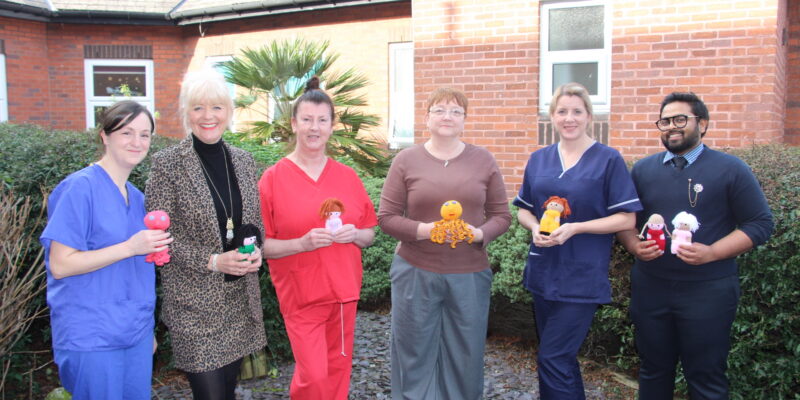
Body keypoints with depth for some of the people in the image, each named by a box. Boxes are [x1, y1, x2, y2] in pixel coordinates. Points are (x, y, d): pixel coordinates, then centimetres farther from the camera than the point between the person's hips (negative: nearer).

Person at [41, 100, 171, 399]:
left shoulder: (136, 196, 10)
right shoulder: (81, 187, -12)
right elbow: (60, 265, -16)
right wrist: (130, 247, -23)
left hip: (137, 334, 7)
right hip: (92, 339, -7)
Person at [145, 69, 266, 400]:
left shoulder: (243, 161, 7)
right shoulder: (168, 163, -8)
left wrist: (256, 250, -4)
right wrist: (211, 261, -18)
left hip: (241, 297, 5)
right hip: (194, 301, -5)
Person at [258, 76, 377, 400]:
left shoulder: (347, 176, 3)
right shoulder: (273, 178, -7)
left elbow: (369, 234, 10)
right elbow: (261, 245, -8)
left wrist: (355, 234, -11)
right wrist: (302, 243, -22)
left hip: (344, 291, 4)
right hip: (300, 295, -3)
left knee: (338, 370, 14)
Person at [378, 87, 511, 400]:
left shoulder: (484, 160, 3)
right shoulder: (406, 160, -1)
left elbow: (501, 215, 6)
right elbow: (386, 217, -2)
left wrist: (480, 233, -14)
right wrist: (422, 230, -18)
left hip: (470, 275, 1)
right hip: (415, 273, -1)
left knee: (465, 358, 13)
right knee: (415, 357, 10)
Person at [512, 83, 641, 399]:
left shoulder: (608, 160, -6)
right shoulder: (538, 159, 8)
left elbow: (626, 219, -8)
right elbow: (524, 210, 14)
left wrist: (575, 228, -20)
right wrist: (535, 228, -9)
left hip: (582, 278, -5)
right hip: (543, 273, 5)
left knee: (553, 360, -6)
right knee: (562, 360, 16)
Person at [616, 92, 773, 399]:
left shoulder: (730, 169, -2)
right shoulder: (642, 169, 8)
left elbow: (760, 224, -4)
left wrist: (711, 253, -17)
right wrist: (634, 245, -8)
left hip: (708, 290, -3)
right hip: (650, 289, 3)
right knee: (653, 371, 14)